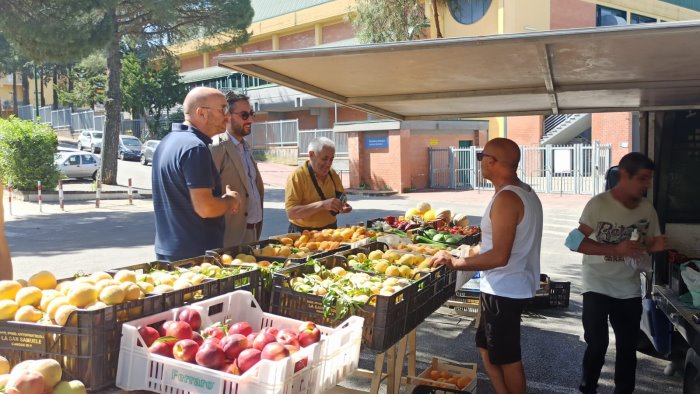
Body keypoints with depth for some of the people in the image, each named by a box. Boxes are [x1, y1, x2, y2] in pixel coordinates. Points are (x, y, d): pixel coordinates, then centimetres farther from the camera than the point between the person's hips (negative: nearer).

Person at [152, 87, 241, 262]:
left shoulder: (167, 142, 11)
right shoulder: (195, 147, -20)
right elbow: (205, 208, -26)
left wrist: (223, 201, 10)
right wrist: (230, 200, -6)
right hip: (195, 255, -9)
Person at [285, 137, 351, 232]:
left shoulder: (333, 174, 6)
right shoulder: (296, 177, -11)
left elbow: (341, 198, 19)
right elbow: (291, 213, -19)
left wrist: (342, 206, -4)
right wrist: (322, 205, -27)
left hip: (330, 231, 5)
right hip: (303, 234, -5)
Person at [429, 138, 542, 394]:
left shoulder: (506, 198, -23)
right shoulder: (524, 192, 8)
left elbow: (499, 257, -28)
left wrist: (455, 262, -21)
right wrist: (477, 251, 17)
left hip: (503, 291, -10)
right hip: (514, 286, 10)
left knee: (508, 358, 7)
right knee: (488, 349, 21)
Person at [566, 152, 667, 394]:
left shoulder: (647, 209, 2)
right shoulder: (599, 204, -14)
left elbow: (648, 244, 14)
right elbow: (577, 241, -17)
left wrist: (655, 246, -10)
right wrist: (616, 249, -27)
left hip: (629, 288, 5)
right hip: (598, 286, -5)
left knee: (628, 346, 12)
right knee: (597, 343, -6)